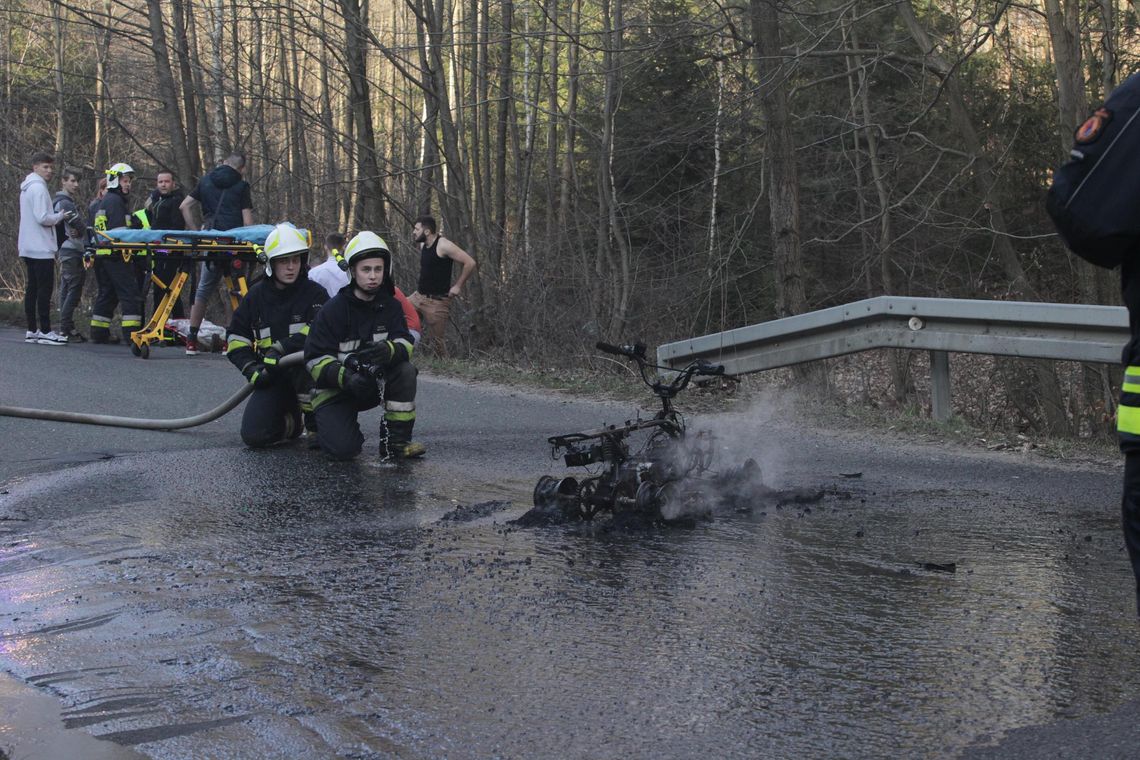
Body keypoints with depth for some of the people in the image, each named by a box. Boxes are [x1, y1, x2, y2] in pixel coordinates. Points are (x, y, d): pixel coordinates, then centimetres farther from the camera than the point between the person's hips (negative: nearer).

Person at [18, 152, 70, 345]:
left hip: (29, 248, 10)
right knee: (45, 288, -8)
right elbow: (42, 218, -20)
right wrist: (60, 216, -4)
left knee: (32, 289, 10)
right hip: (41, 248, -10)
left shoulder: (27, 188, 19)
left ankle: (32, 330, 12)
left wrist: (57, 216, 12)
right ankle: (45, 331, -8)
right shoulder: (38, 188, -12)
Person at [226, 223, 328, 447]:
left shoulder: (314, 293, -3)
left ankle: (316, 425, -17)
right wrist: (251, 368, -5)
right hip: (271, 377, 3)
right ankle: (292, 422, 18)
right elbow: (236, 339, 12)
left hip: (306, 371, -3)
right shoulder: (256, 296, 8)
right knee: (253, 435, -17)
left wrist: (282, 349, -27)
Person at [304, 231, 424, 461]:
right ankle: (335, 427, 15)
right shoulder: (334, 309, -14)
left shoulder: (390, 306, -2)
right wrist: (345, 377, -36)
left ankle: (396, 441, -15)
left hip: (372, 383, 4)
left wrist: (389, 350, -39)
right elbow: (315, 358, -17)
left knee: (406, 370, -25)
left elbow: (405, 343, -13)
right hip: (335, 390, -4)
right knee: (342, 449, -25)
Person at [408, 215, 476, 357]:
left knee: (436, 342, -4)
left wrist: (457, 286, -15)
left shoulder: (443, 245, -16)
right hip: (419, 296, 8)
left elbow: (470, 263, -20)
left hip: (437, 302, -8)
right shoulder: (423, 245, 10)